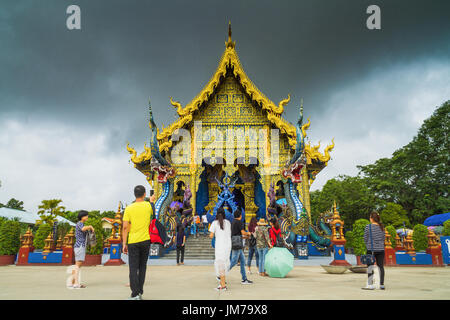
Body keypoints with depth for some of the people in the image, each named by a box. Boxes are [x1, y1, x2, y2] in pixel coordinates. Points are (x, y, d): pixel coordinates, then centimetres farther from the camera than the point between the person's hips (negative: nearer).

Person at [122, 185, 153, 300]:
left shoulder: (129, 208, -4)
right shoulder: (148, 205, -1)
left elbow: (125, 227, -6)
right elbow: (153, 213, 23)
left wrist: (124, 244, -1)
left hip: (133, 242, -1)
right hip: (145, 240, 2)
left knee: (133, 268, 1)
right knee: (142, 267, 13)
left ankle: (135, 294, -3)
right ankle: (140, 292, 19)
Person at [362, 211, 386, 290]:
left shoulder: (368, 227, -9)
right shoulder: (381, 227, 4)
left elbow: (365, 239, -3)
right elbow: (383, 238, 10)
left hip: (371, 249, -4)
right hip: (381, 249, 4)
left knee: (370, 267, 1)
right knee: (381, 266, 9)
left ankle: (370, 285, 2)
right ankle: (382, 284, 12)